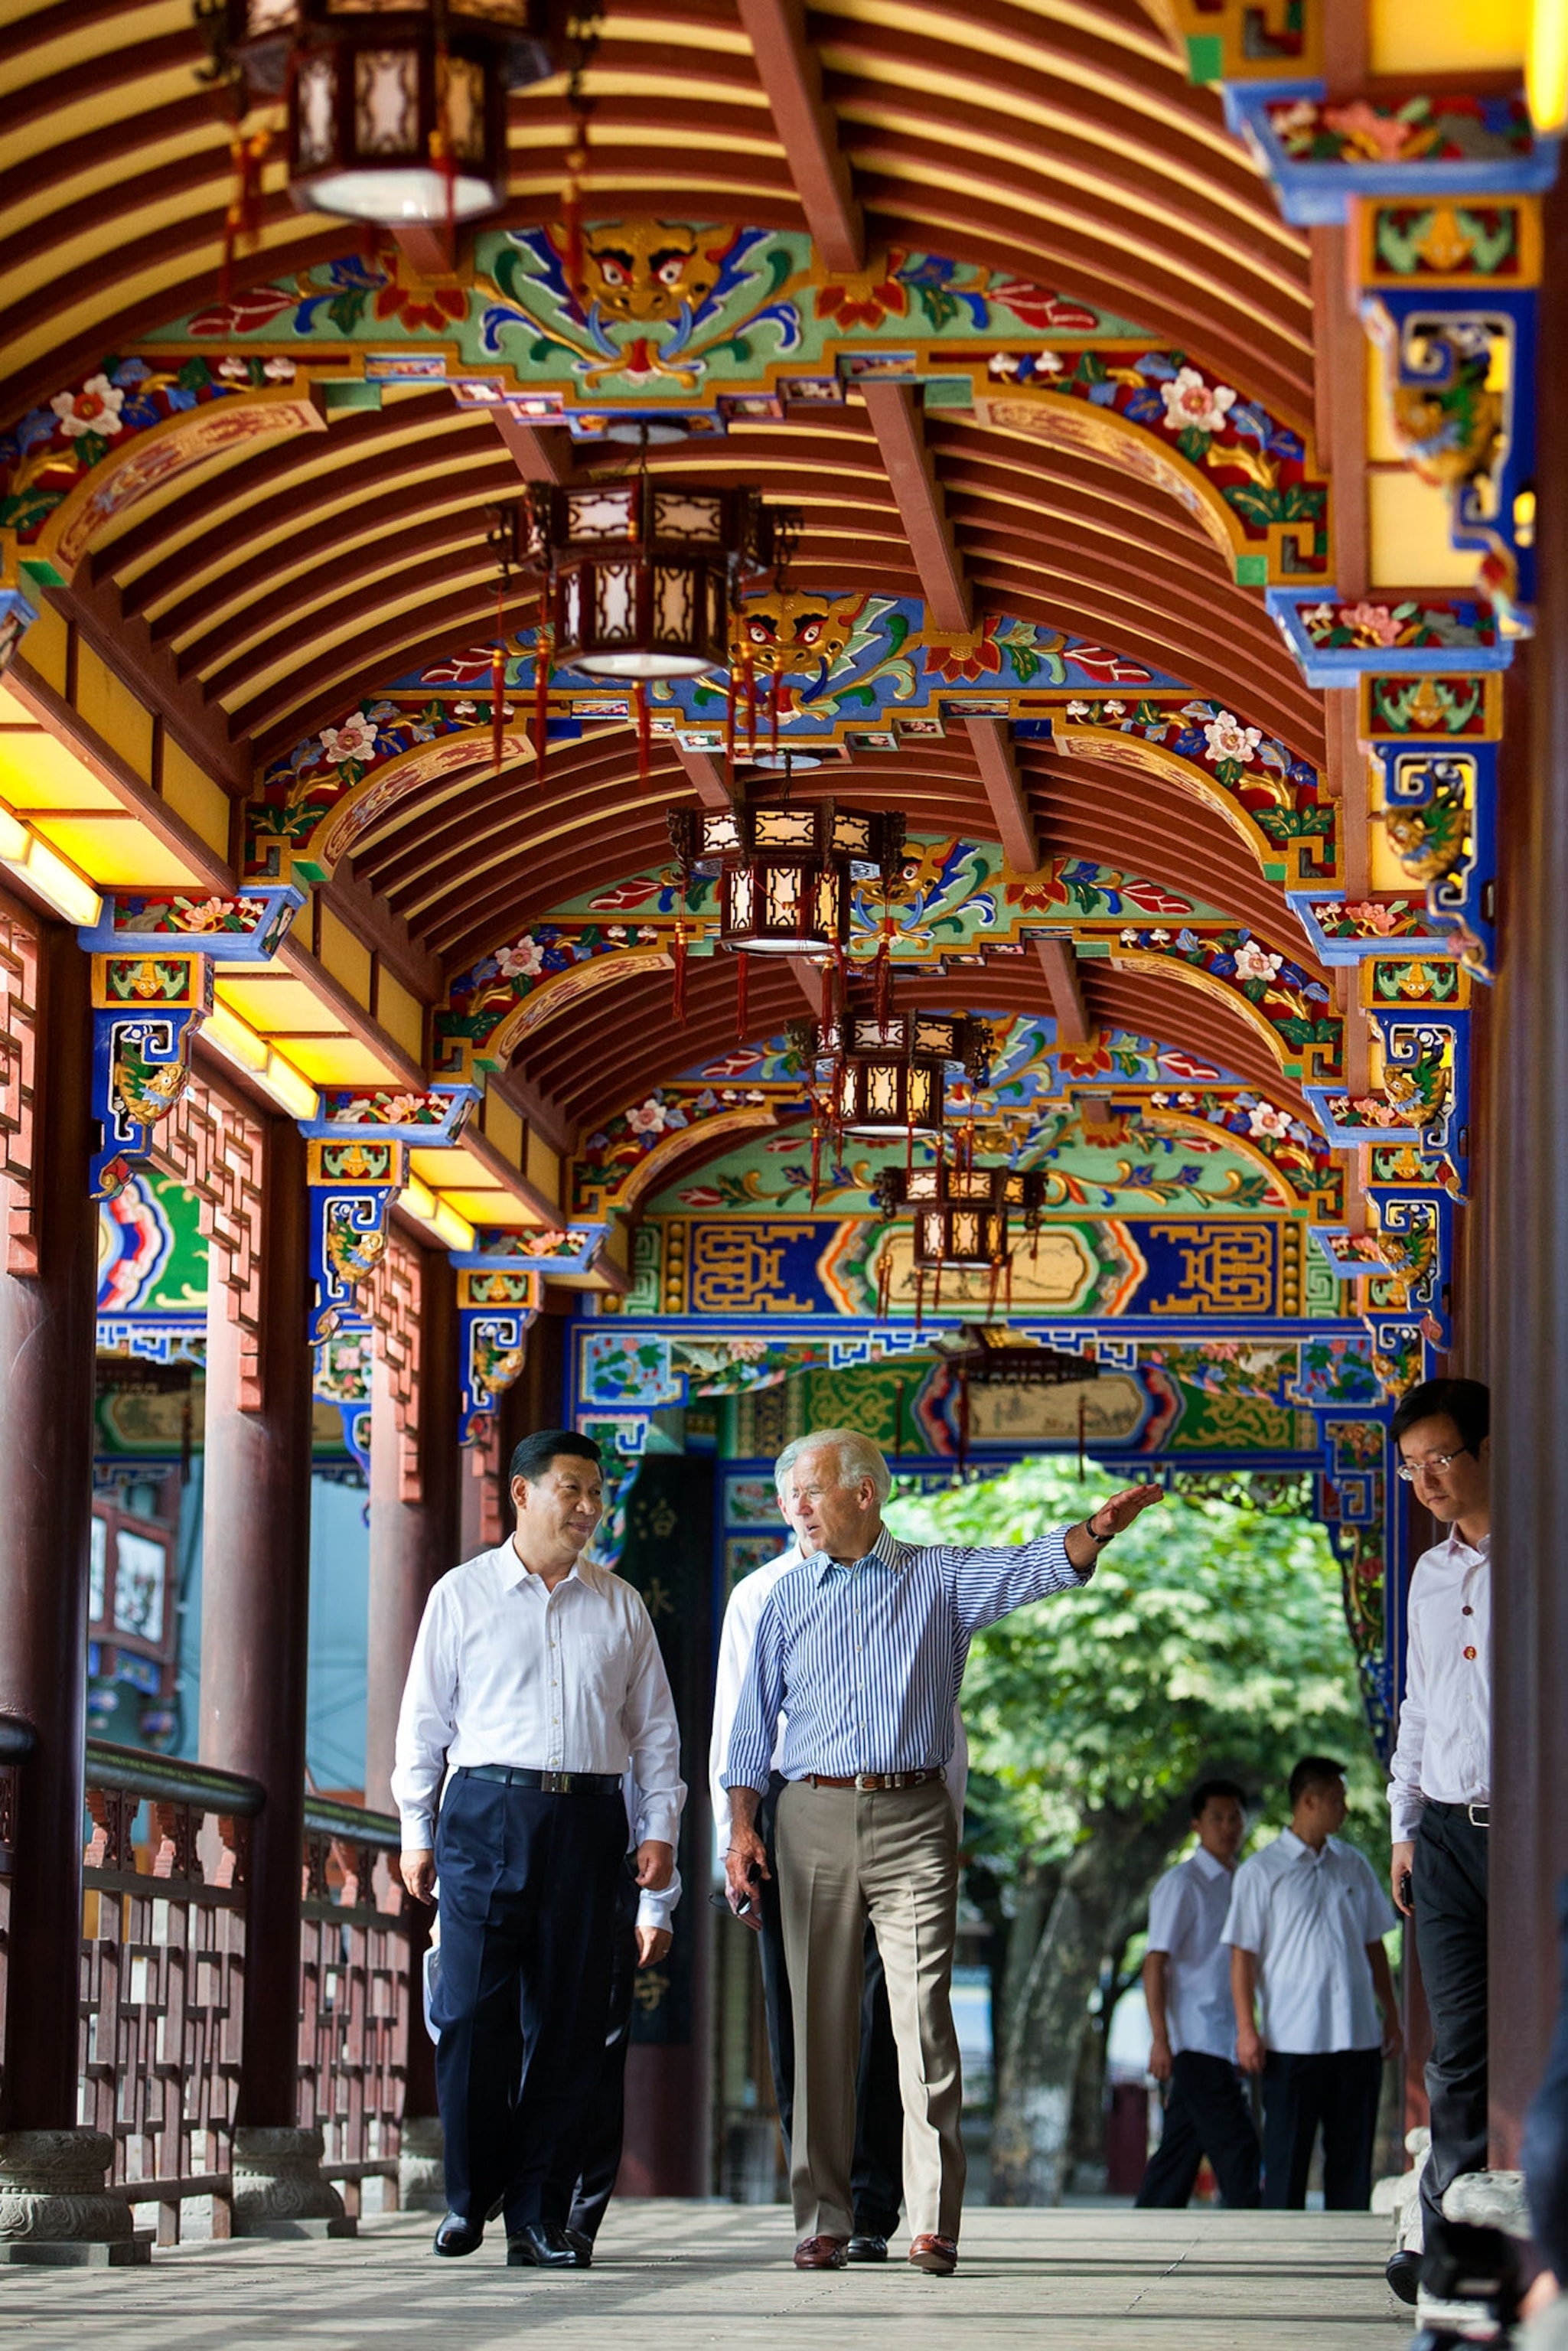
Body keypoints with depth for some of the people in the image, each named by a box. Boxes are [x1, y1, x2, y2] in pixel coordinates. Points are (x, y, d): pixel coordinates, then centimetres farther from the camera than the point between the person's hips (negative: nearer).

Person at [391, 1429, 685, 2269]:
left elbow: (654, 1726, 16)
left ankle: (536, 2212, 5)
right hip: (486, 1814, -2)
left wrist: (660, 1828, 6)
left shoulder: (620, 1606, 13)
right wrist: (416, 1834, 3)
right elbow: (424, 1719, 8)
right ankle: (468, 2198, 7)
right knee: (472, 2011, -6)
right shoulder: (463, 1595, 7)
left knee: (567, 2020, 0)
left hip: (586, 1819, 2)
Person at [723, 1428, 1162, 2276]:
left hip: (913, 1822, -2)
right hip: (814, 1817, 2)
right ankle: (822, 2220, 6)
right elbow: (754, 1718, 14)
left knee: (924, 2017, -9)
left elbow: (1036, 1567, -5)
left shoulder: (940, 1578, 8)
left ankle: (934, 2222, -10)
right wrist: (741, 1826, 4)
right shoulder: (786, 1596, 13)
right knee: (820, 2022, 1)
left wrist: (1095, 1531, -26)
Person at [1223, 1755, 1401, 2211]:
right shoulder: (1261, 1872, -1)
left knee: (1352, 2152, 5)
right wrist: (1246, 2029, -10)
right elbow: (1243, 1955, -3)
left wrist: (1391, 2014, 14)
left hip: (1358, 2036, 5)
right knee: (1286, 2156, -2)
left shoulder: (1353, 1866, 13)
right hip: (1292, 2039, -5)